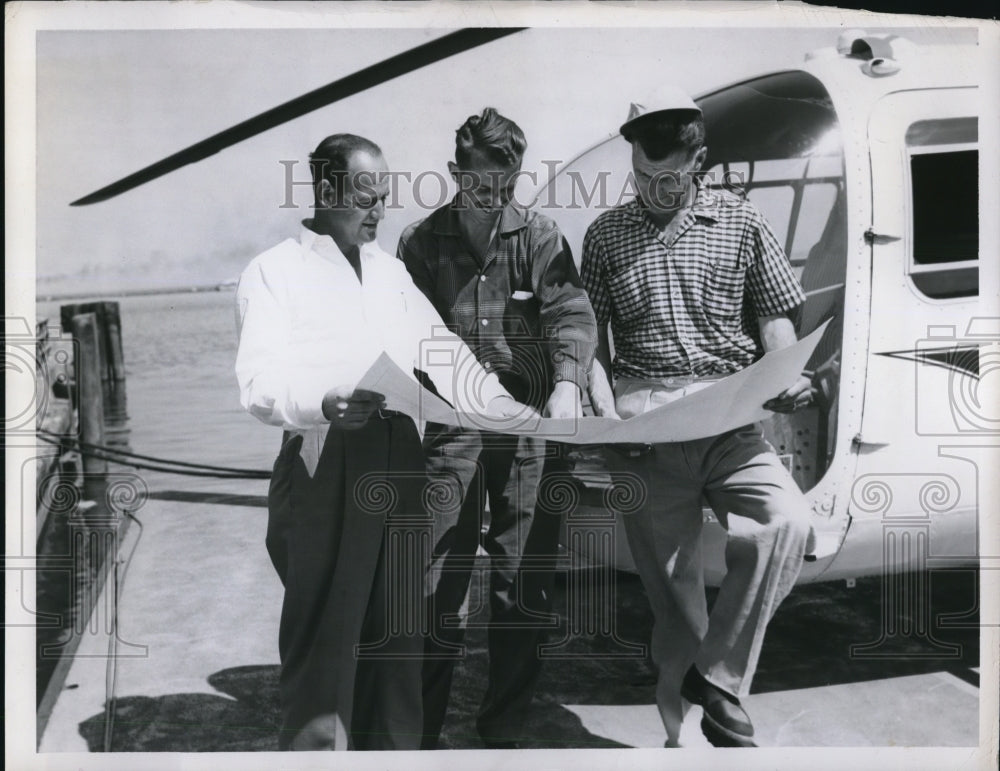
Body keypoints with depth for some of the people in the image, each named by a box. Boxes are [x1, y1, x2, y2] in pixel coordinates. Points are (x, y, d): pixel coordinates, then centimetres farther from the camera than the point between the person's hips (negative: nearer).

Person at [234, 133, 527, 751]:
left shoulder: (392, 270, 20)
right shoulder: (275, 271, 1)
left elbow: (442, 350, 17)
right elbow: (261, 381, -12)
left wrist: (508, 409, 3)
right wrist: (323, 404, -33)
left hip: (400, 461, 6)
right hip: (325, 465, -5)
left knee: (399, 621, 10)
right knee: (325, 629, -2)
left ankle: (392, 742, 23)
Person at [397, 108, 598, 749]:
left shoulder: (540, 236, 7)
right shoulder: (422, 241, 9)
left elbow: (571, 311, -7)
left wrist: (568, 380, -25)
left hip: (531, 429, 1)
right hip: (452, 428, 0)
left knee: (525, 589, 7)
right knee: (441, 588, 0)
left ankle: (506, 732, 24)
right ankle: (422, 732, 17)